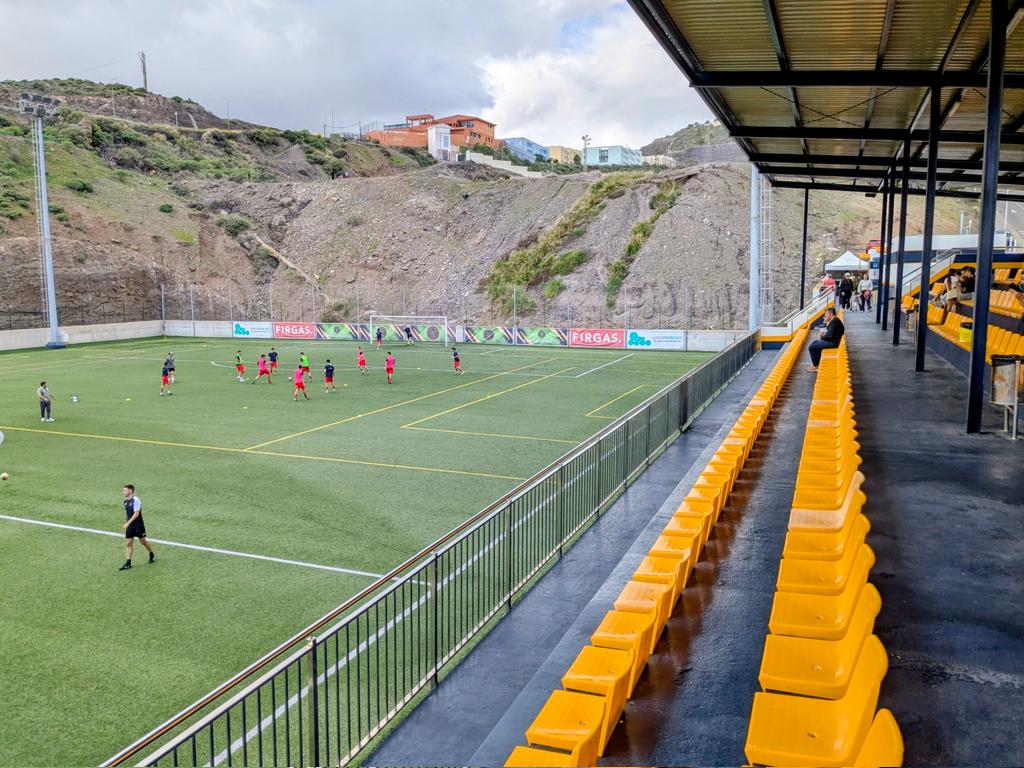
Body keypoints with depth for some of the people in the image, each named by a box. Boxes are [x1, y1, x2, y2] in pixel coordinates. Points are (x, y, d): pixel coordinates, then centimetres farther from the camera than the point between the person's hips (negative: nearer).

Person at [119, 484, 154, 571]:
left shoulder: (136, 500, -18)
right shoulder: (126, 501, 7)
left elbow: (136, 514, -22)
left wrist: (128, 523, -25)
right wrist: (126, 523, 19)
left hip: (138, 525, -7)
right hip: (129, 525, 7)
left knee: (142, 541, 6)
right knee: (128, 543, 1)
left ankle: (152, 555, 29)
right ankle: (128, 563, 4)